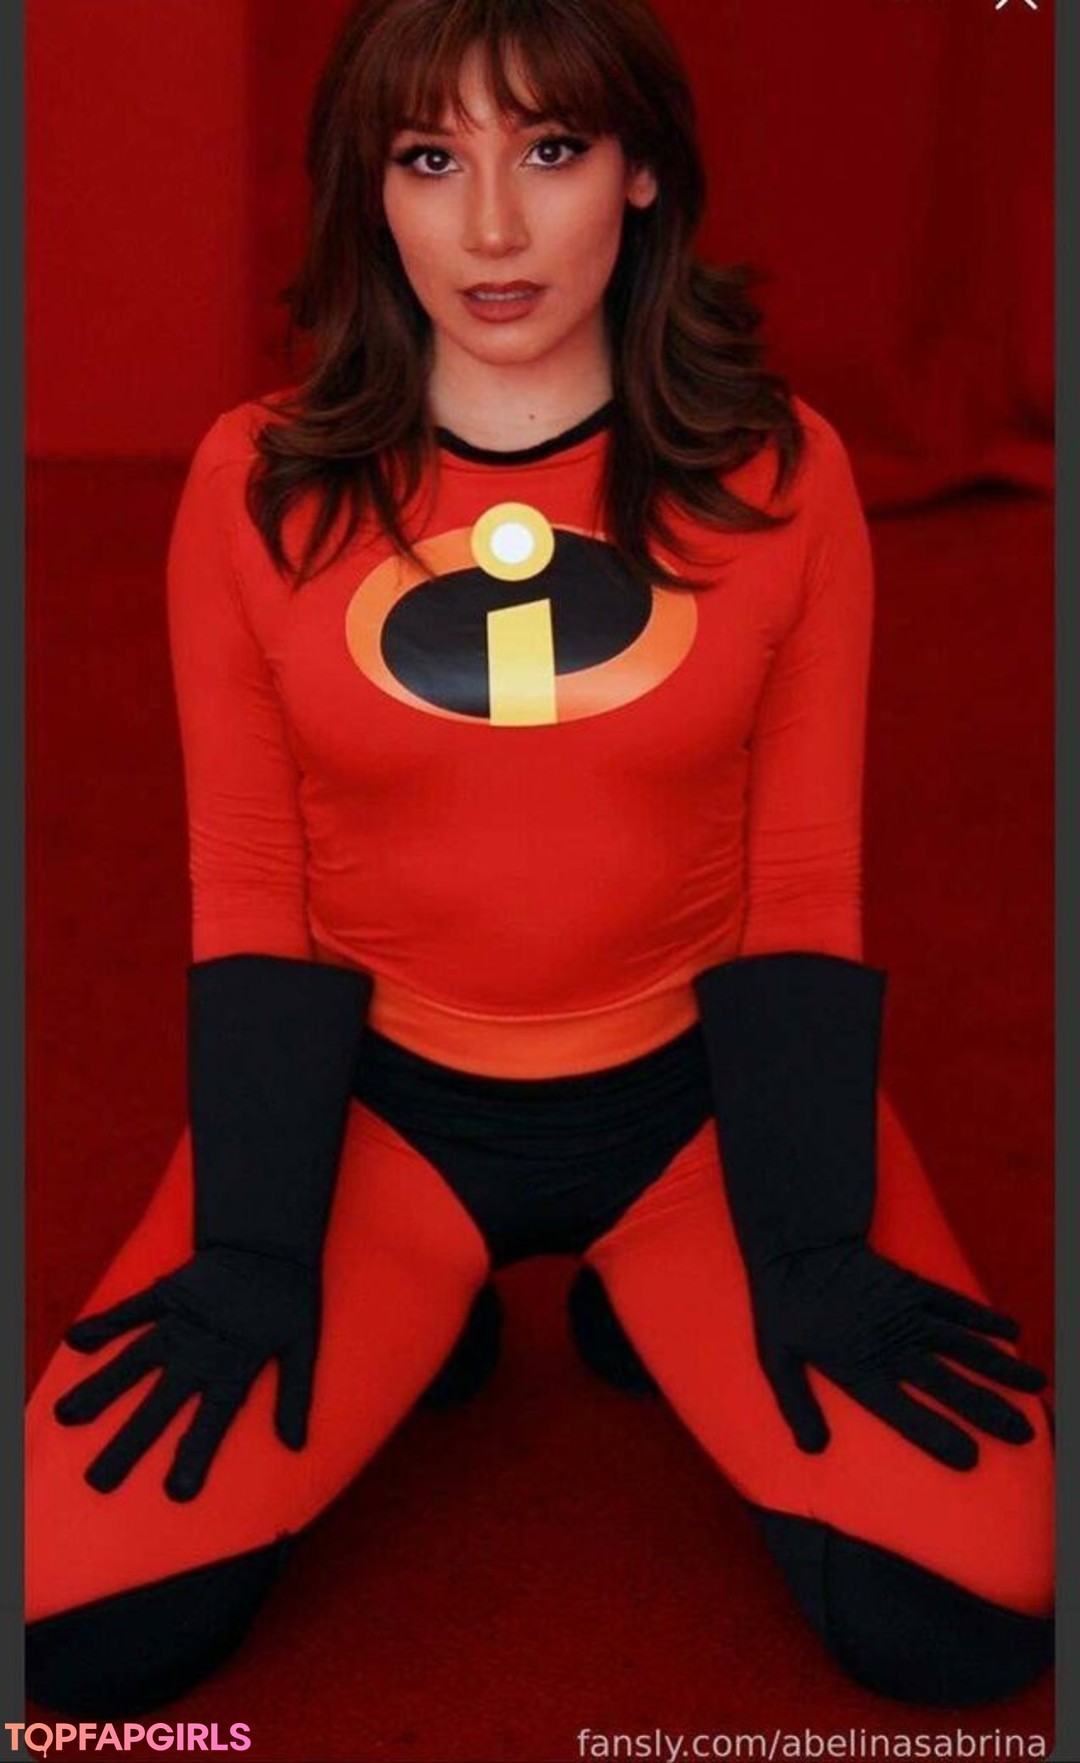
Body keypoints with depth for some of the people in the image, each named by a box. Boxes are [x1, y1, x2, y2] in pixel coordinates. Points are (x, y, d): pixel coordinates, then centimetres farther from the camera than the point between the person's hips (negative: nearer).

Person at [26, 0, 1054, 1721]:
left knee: (969, 1616, -15)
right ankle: (411, 1332, 14)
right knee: (71, 1626, -12)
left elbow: (805, 887, -4)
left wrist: (817, 1250, -10)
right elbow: (249, 893, -2)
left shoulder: (781, 473, -7)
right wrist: (252, 1254, -8)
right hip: (371, 1093, 0)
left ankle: (650, 1318, 13)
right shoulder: (258, 484, -6)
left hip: (698, 1087, 0)